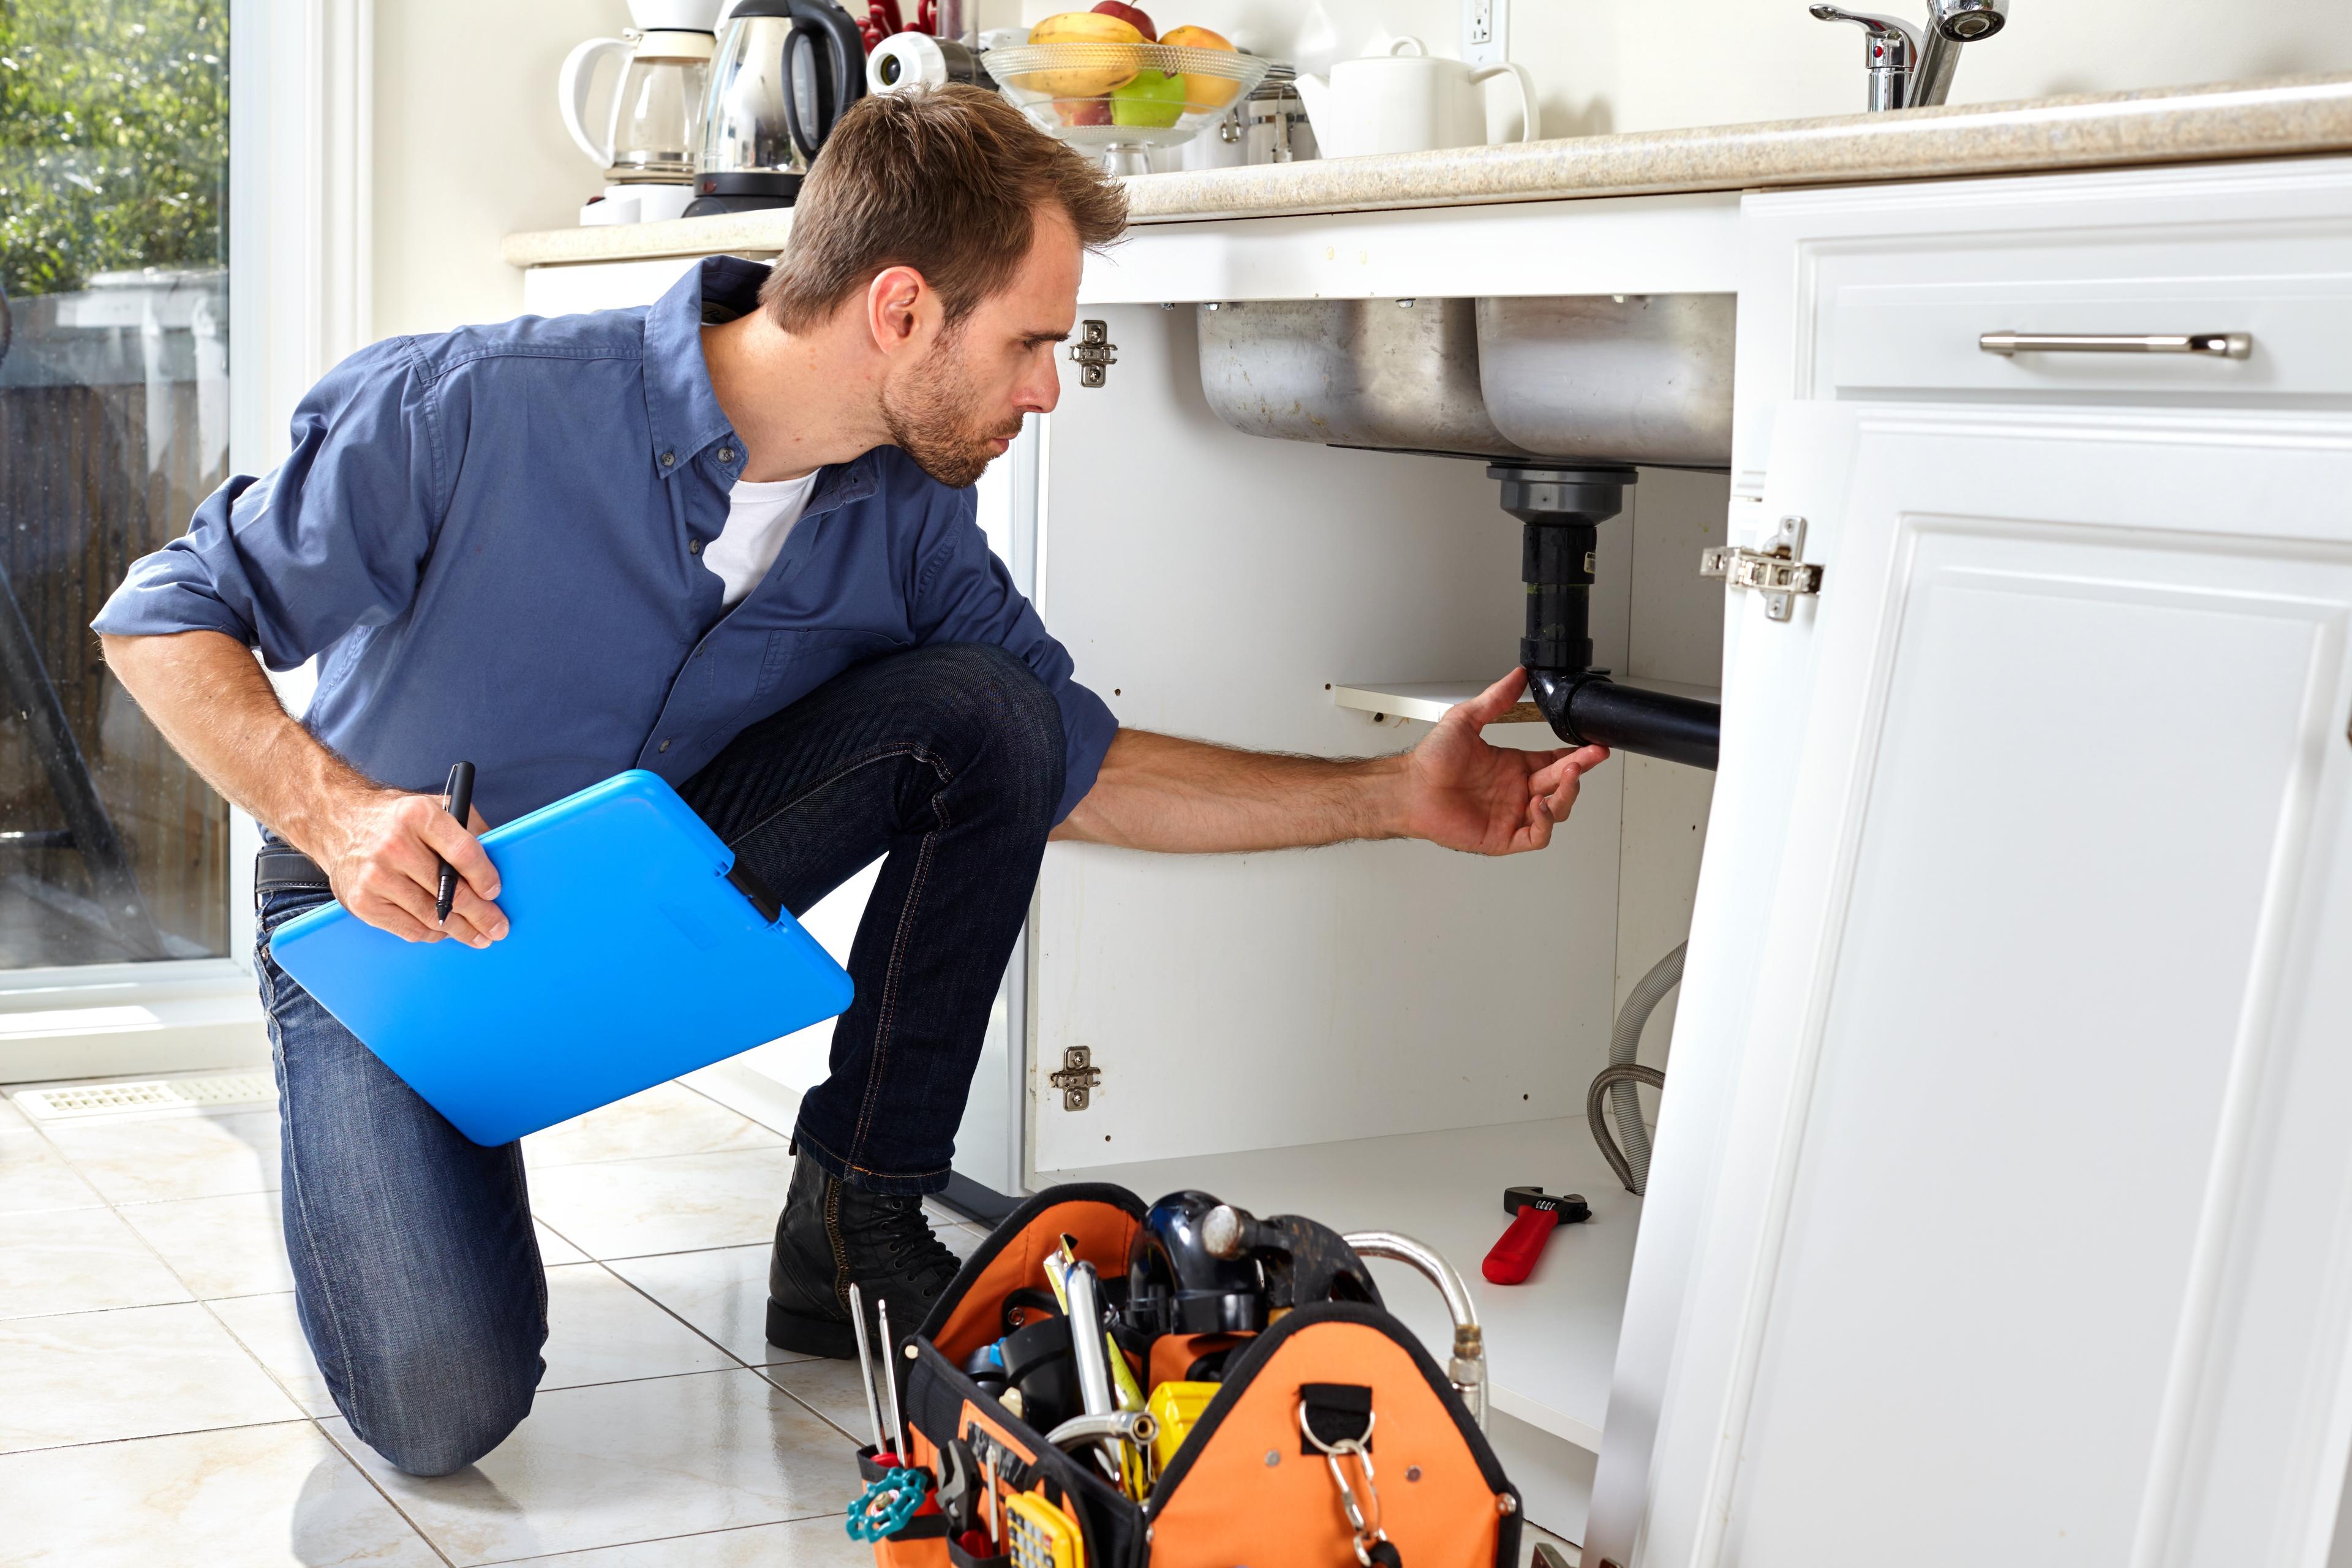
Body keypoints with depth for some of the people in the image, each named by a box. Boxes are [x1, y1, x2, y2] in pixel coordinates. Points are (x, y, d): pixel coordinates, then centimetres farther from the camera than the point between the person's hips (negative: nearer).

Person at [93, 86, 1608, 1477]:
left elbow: (1075, 767, -3)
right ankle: (366, 1161, 14)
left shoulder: (907, 522, -12)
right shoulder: (475, 411, -28)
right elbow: (168, 615, -19)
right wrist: (338, 815, -36)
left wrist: (1396, 796, -8)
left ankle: (854, 1232, -6)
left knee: (987, 711, -18)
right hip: (391, 909, -4)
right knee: (440, 1414, -23)